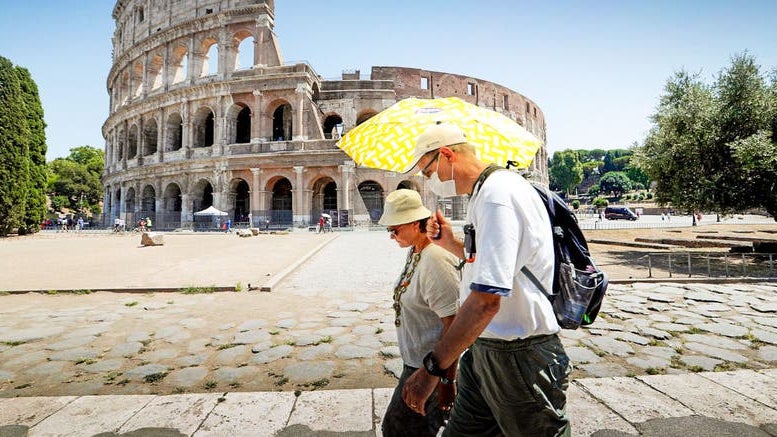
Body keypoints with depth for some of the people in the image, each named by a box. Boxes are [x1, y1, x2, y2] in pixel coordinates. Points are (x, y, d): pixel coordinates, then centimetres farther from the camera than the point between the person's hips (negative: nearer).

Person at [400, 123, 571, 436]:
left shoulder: (497, 193, -22)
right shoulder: (484, 192, 11)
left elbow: (487, 298, -30)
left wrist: (432, 368, -25)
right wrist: (451, 243, 8)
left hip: (520, 358, -9)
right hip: (482, 351, 9)